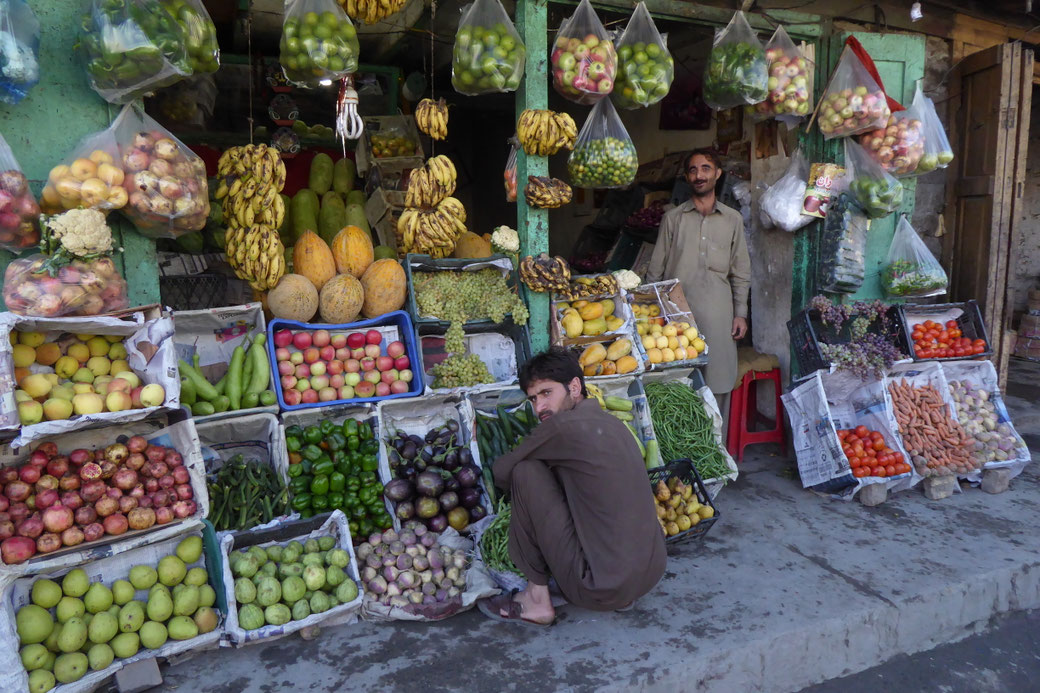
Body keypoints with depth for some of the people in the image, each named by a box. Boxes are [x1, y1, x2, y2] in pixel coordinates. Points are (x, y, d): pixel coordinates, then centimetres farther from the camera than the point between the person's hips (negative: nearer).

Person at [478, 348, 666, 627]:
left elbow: (502, 472, -1)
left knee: (525, 473, -5)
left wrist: (517, 488, 20)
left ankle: (537, 600, 7)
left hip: (602, 590, -8)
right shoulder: (613, 423, 9)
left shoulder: (565, 425, -15)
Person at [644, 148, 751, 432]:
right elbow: (656, 270, 7)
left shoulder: (733, 219, 11)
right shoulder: (672, 218, 7)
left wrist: (741, 313, 5)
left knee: (718, 383, 3)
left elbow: (741, 272, 12)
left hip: (718, 315, 1)